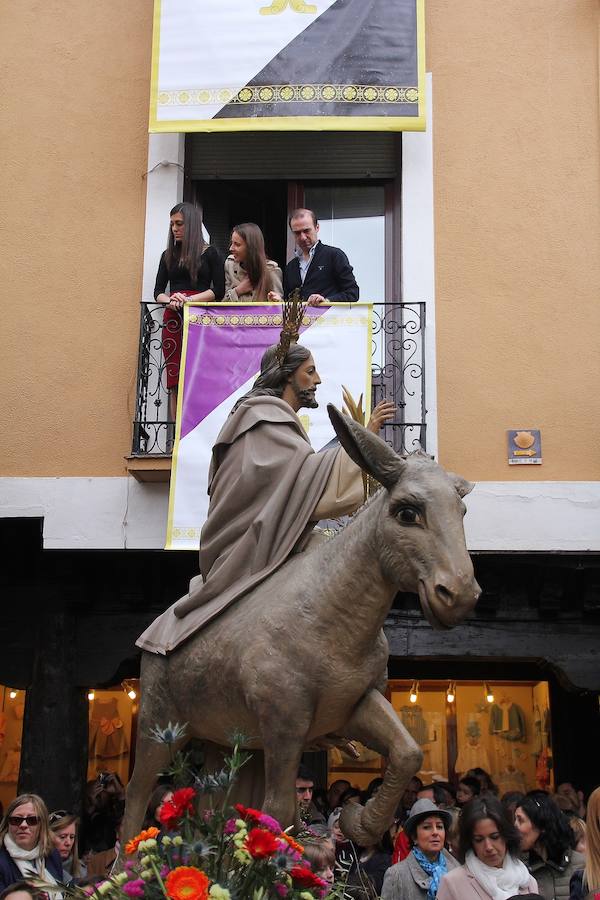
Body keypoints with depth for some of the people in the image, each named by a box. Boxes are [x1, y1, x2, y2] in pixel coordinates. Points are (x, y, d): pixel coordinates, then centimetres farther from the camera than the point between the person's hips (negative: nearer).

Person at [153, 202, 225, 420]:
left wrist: (188, 299, -12)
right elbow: (158, 291, 12)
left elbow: (218, 291, -1)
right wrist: (170, 300, -11)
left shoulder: (209, 254, 6)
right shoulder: (169, 255, 17)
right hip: (173, 319, 4)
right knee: (175, 381, -2)